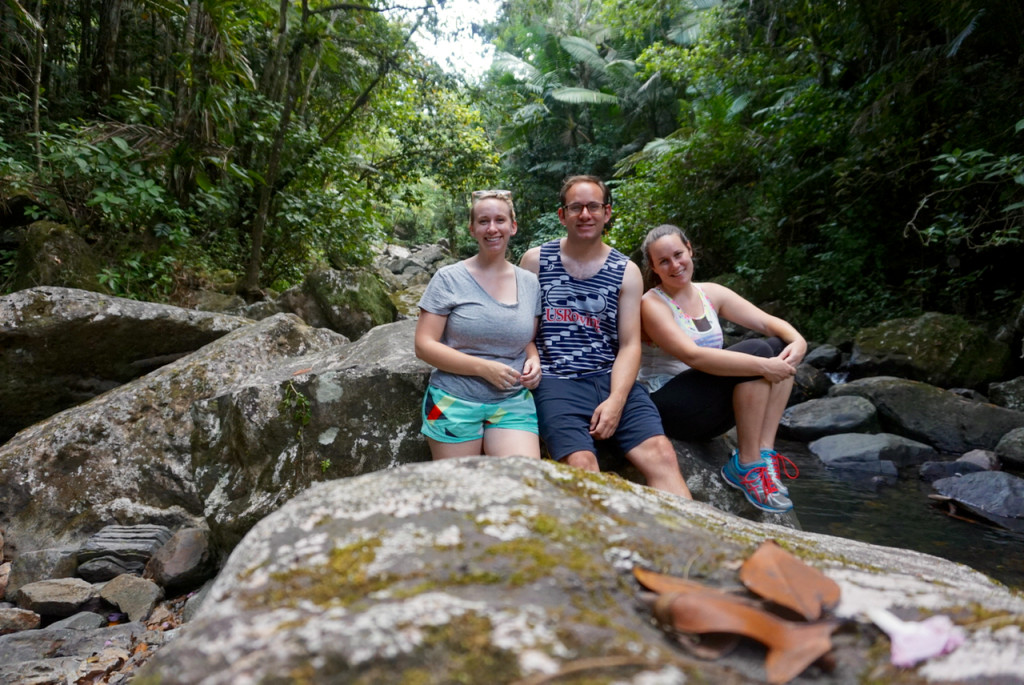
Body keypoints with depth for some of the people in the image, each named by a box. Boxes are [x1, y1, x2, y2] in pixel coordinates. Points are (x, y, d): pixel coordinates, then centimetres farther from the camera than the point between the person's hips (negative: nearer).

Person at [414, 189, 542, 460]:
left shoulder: (529, 283, 7)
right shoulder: (449, 278, -4)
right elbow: (424, 346, -8)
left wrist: (534, 360, -5)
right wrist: (484, 368, -16)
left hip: (512, 404, 2)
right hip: (454, 404, -2)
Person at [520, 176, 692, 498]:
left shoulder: (626, 272, 10)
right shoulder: (536, 260, 8)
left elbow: (629, 344, 4)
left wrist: (616, 400, -11)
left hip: (611, 378, 2)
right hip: (556, 381, -1)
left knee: (661, 453, -19)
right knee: (581, 464, -27)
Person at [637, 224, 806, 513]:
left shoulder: (710, 293, 11)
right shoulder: (652, 304, -11)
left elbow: (768, 322, 4)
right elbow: (693, 356, -25)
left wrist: (797, 340, -18)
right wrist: (761, 366, -28)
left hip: (708, 409, 8)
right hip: (667, 405, -7)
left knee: (781, 346, -7)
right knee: (756, 350, -22)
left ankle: (764, 452, -13)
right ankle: (746, 465, -16)